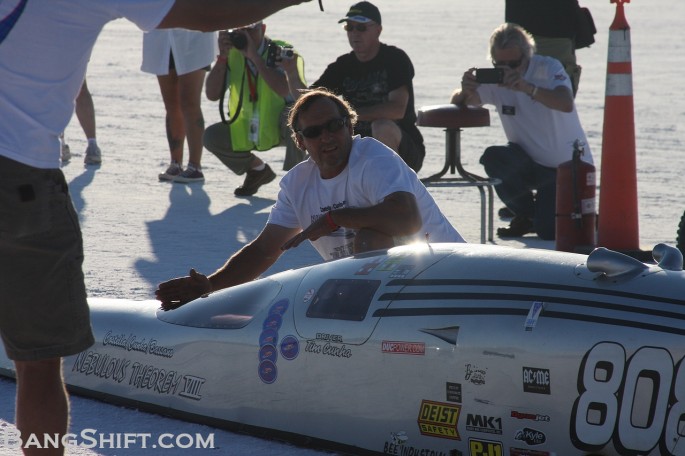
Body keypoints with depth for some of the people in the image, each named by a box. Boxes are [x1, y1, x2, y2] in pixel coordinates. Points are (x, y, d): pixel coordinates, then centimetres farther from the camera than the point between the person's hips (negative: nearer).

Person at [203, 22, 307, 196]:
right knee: (211, 137, -15)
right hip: (246, 131, 5)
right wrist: (222, 57, -26)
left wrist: (254, 57, -36)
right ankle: (258, 170, 10)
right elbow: (212, 94, -16)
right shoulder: (232, 54, -6)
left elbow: (286, 91, -38)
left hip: (281, 128, -5)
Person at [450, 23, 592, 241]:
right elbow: (458, 101, -8)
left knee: (549, 232, -20)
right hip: (530, 163, 4)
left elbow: (566, 104, -34)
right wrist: (465, 91, -33)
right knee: (493, 158, -28)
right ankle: (525, 215, -1)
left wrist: (527, 88, -49)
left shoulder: (548, 68, -17)